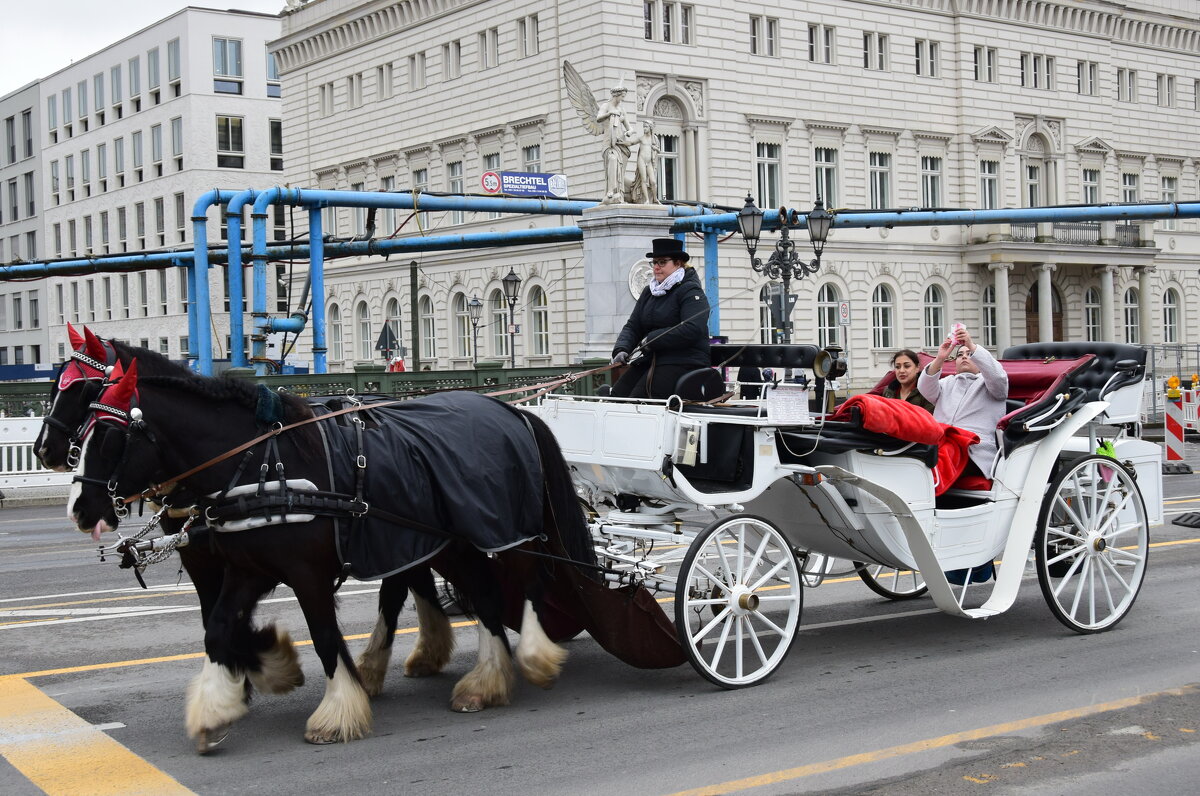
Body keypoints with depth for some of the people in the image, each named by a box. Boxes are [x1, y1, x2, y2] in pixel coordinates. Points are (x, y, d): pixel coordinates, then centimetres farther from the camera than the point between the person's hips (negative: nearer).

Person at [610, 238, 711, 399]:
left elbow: (692, 329, -19)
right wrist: (621, 349, -5)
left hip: (683, 362, -8)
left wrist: (651, 340, -15)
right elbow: (632, 327, 17)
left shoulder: (691, 291, -4)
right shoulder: (649, 292, 20)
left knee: (637, 402, -25)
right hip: (649, 360, 8)